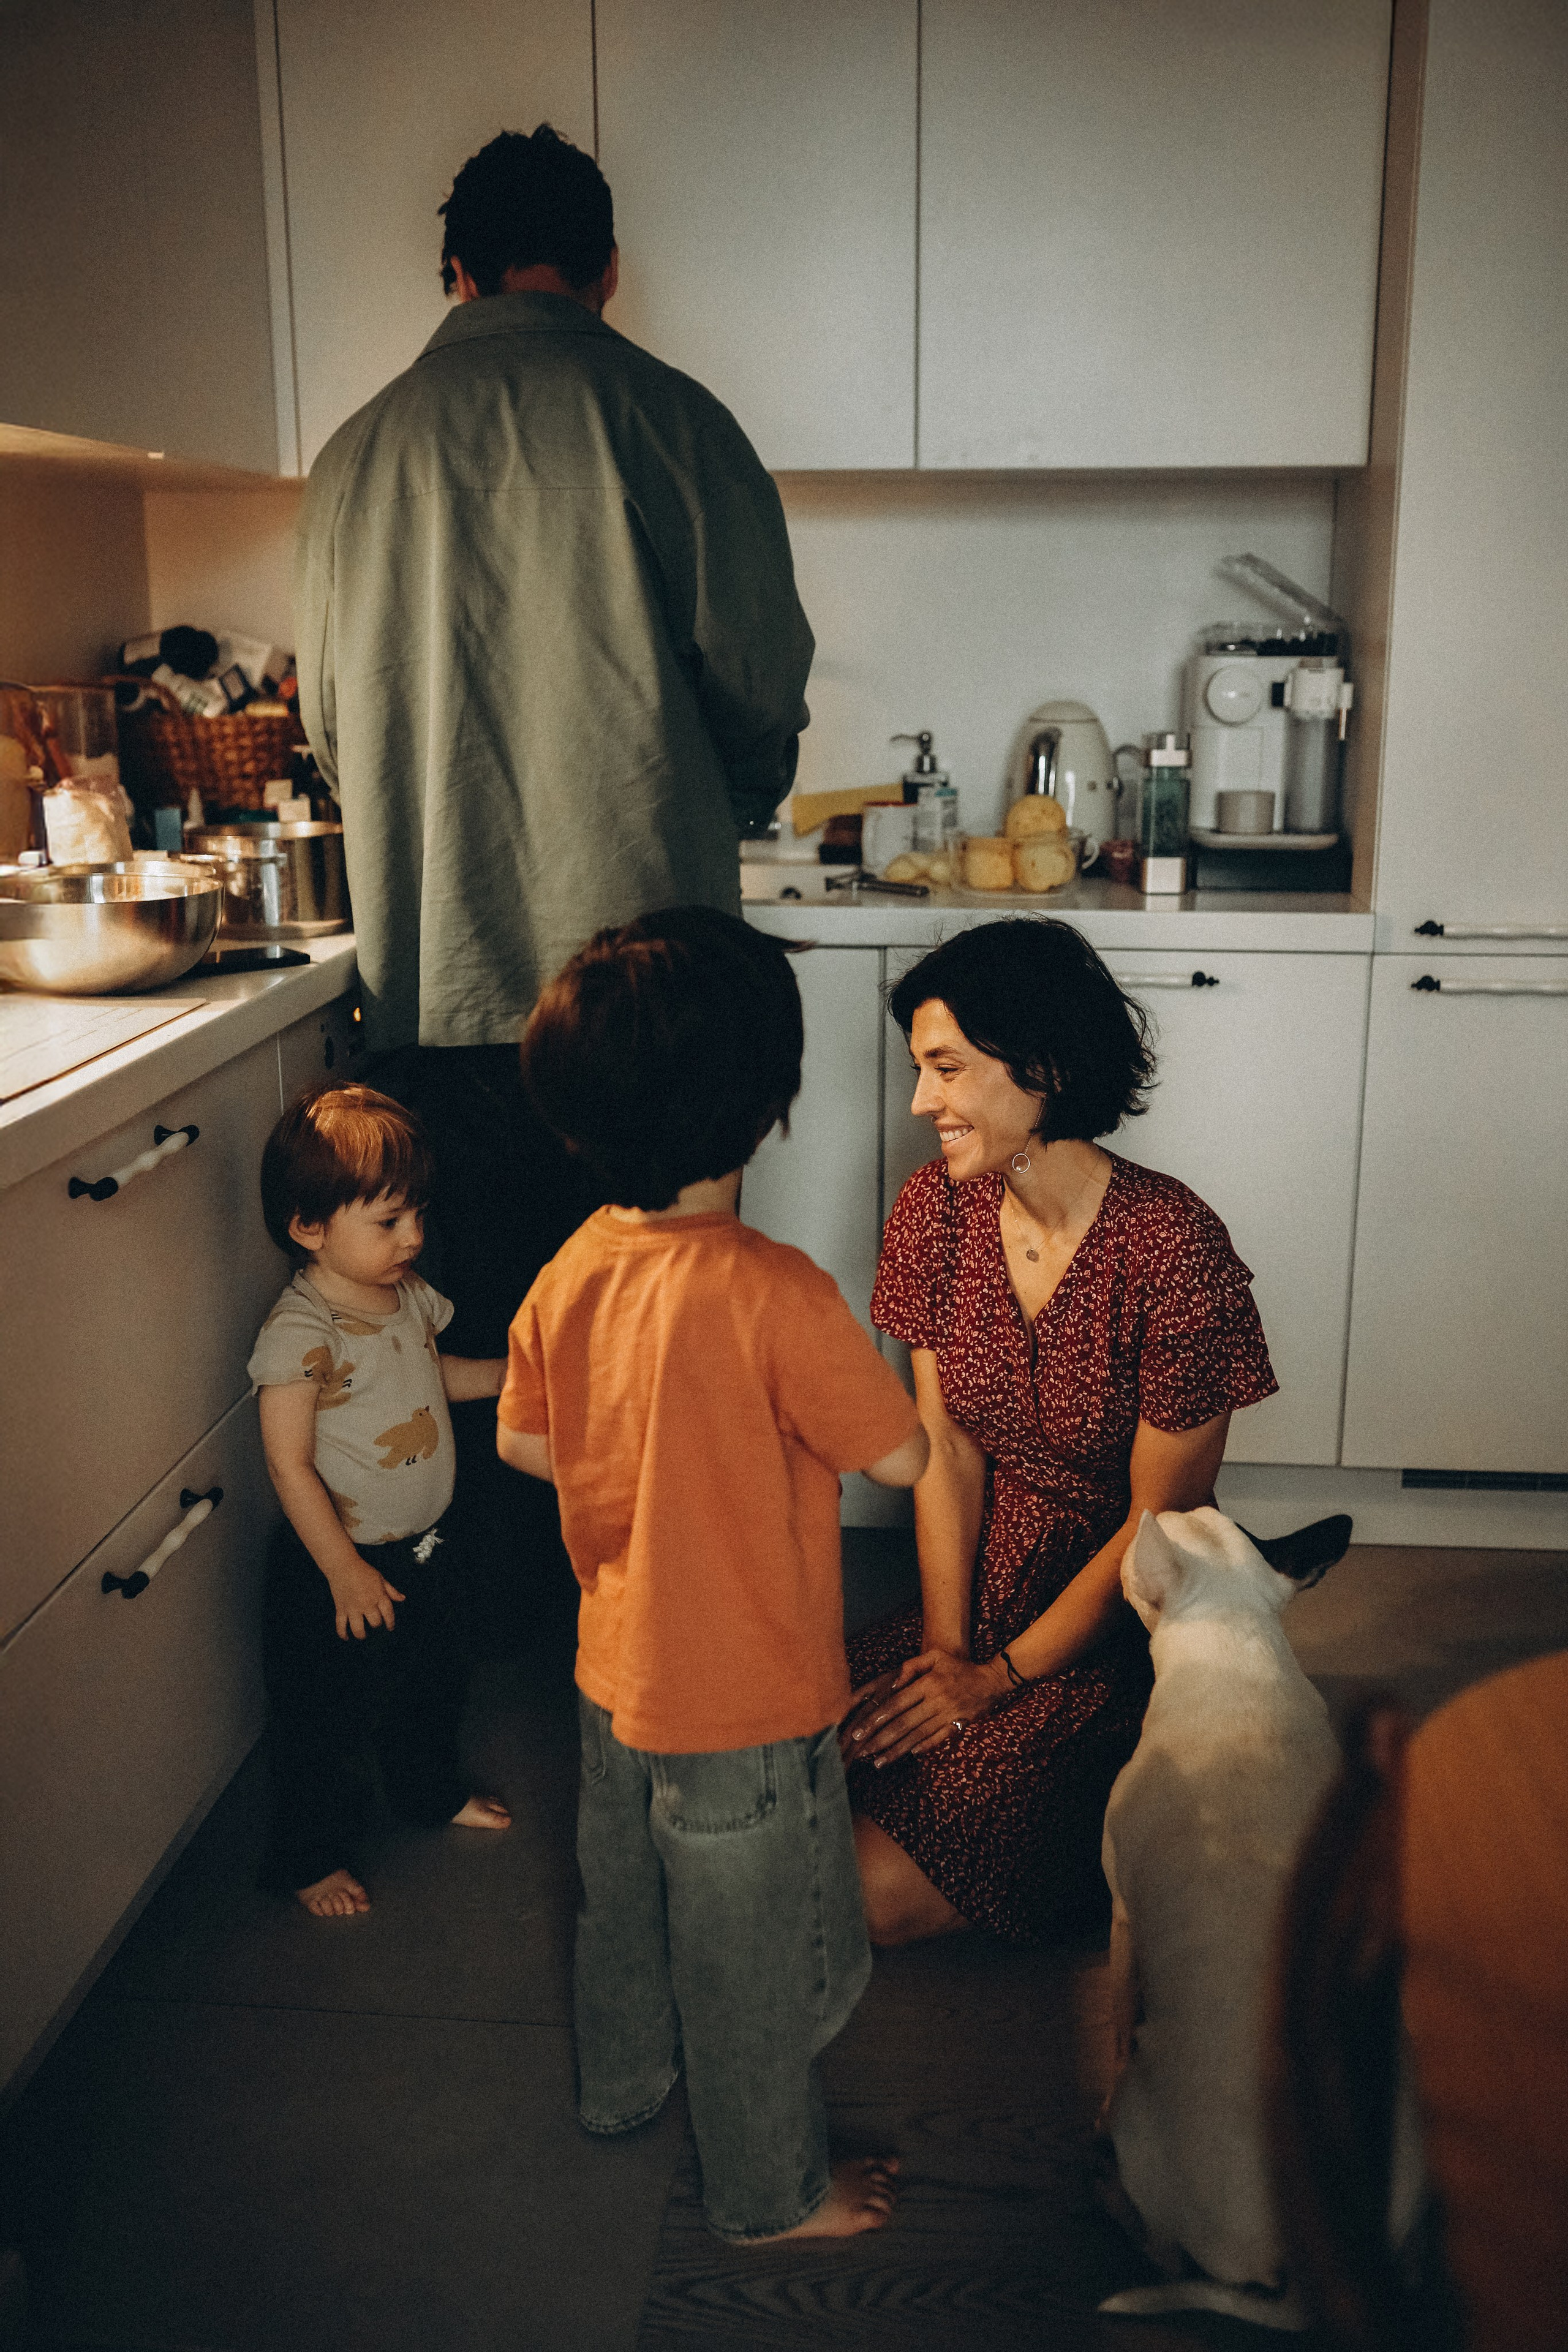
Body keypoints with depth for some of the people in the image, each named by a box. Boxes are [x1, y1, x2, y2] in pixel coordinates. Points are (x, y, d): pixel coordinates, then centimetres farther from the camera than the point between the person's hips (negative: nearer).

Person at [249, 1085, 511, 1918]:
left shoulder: (408, 1294, -4)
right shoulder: (299, 1331, -28)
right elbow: (289, 1465, -25)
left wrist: (509, 1373, 3)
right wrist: (345, 1571, -21)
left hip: (424, 1542, 8)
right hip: (338, 1565, -7)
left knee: (432, 1682, 27)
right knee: (328, 1719, 11)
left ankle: (432, 1790, 54)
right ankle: (308, 1857, 34)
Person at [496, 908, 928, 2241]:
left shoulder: (570, 1273, -9)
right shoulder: (773, 1294, -31)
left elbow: (524, 1443, 6)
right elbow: (903, 1458, -21)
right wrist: (820, 1401, -3)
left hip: (618, 1673, 7)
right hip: (746, 1709, -7)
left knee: (628, 1897, 30)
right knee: (755, 1961, 15)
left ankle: (621, 2081, 54)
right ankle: (774, 2192, 37)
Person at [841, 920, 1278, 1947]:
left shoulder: (1173, 1246, -22)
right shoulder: (937, 1209, -5)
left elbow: (1160, 1519, -15)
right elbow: (947, 1447, -1)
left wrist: (999, 1680, -10)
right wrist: (945, 1647, -9)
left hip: (1125, 1623, -5)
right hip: (985, 1583, 6)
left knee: (884, 1894, -15)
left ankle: (1119, 1823, 10)